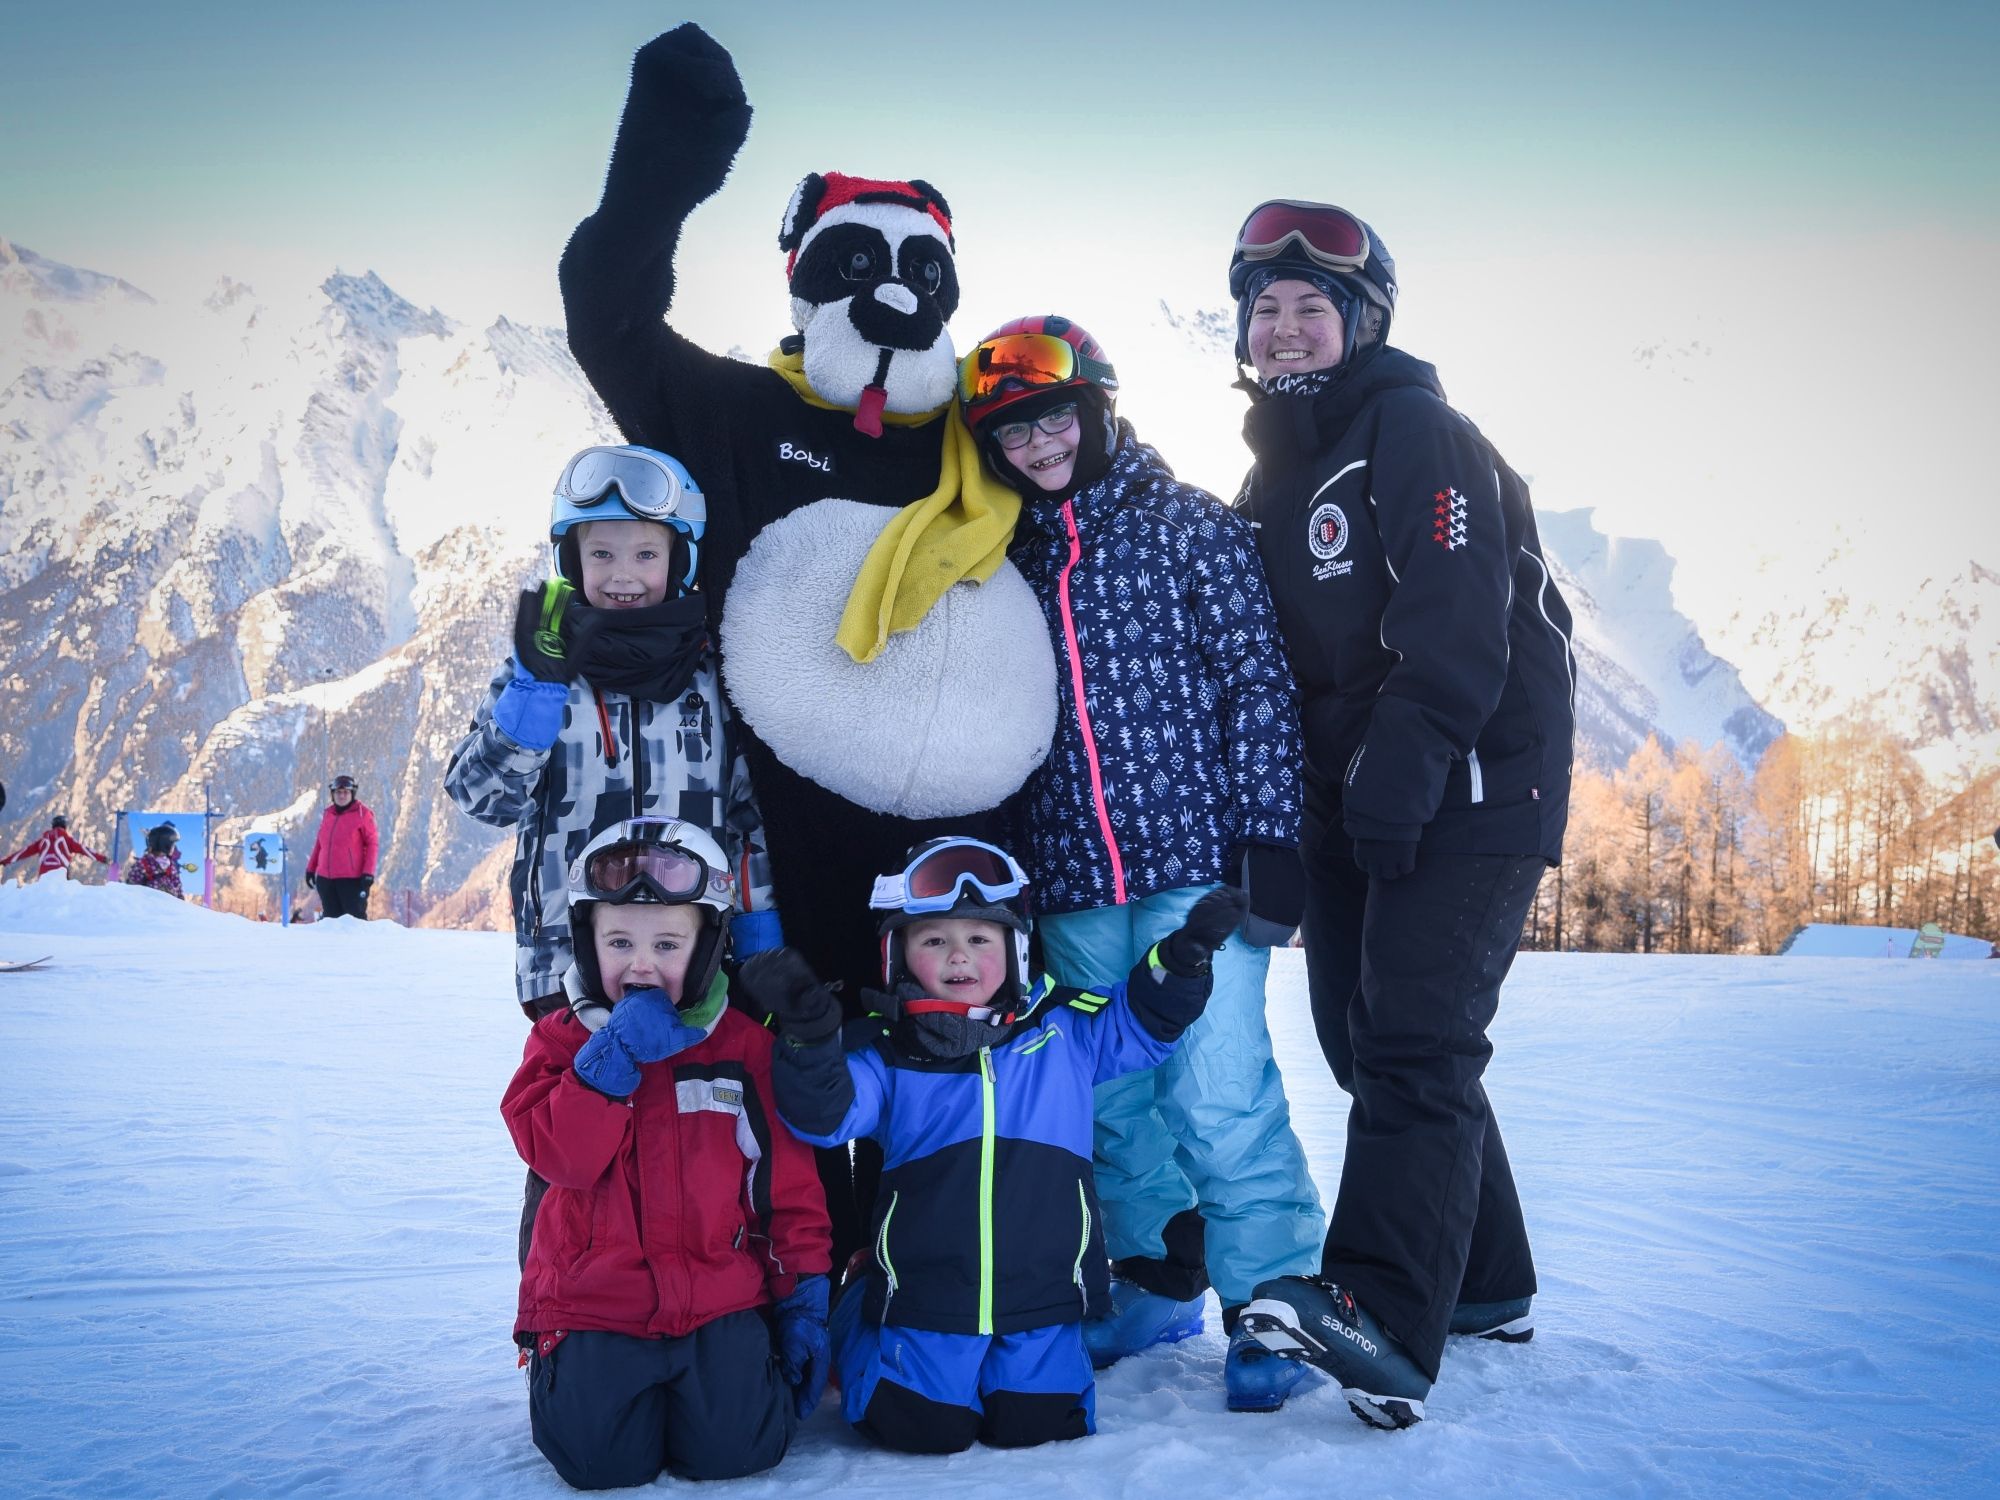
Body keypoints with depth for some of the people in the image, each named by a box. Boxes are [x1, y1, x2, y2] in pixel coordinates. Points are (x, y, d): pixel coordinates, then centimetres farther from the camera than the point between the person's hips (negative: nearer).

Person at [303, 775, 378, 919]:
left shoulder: (362, 813, -4)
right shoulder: (328, 813, 13)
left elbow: (372, 843, -6)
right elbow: (319, 842, 21)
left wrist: (368, 872, -13)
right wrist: (311, 868, 19)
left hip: (352, 879, -6)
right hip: (325, 879, 6)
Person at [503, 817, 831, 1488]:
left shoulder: (745, 1045, 2)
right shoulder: (562, 1040, 2)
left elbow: (791, 1184, 5)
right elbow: (562, 1156, -14)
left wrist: (804, 1297, 2)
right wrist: (614, 1054, -21)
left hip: (722, 1302, 0)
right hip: (594, 1304, 0)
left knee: (732, 1450, -14)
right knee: (600, 1459, -14)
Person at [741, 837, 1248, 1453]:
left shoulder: (1064, 1029, 2)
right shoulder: (885, 1050, -4)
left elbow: (1142, 1020, 10)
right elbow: (825, 1113, -15)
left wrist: (1181, 957, -8)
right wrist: (807, 1035, -33)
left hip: (1042, 1291, 2)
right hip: (922, 1293, -1)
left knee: (1039, 1427, -1)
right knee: (923, 1430, -3)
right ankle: (856, 1324, 27)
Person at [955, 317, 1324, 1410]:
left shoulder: (1188, 525, 1)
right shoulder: (1007, 559, 12)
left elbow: (1258, 684, -3)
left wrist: (1269, 839, -10)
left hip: (1196, 862, -4)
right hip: (1071, 882, 5)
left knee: (1217, 1094, -7)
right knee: (1111, 1100, 12)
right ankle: (1158, 1281, 30)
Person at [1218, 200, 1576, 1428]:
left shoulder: (1418, 429, -7)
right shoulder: (1276, 474, 18)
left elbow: (1456, 618, -19)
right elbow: (1272, 641, 17)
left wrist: (1401, 772, -28)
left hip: (1471, 783, -8)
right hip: (1353, 797, 9)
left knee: (1415, 1037, -17)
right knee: (1364, 1035, 10)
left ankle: (1386, 1324, -20)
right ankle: (1487, 1282, 24)